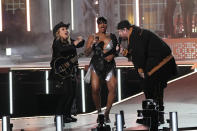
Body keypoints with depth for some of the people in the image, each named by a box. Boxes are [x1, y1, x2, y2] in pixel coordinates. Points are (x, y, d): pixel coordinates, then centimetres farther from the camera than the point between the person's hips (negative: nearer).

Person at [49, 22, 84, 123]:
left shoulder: (69, 41, 13)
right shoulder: (57, 42, -8)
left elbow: (80, 45, 19)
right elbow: (62, 50, -28)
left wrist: (80, 41, -3)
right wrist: (74, 44, -31)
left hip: (70, 72, 8)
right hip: (60, 72, -8)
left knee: (72, 94, 7)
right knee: (65, 94, -13)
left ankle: (67, 115, 18)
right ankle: (58, 116, -5)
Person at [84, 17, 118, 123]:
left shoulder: (112, 37, 11)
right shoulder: (92, 37, 7)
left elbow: (116, 50, 20)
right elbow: (86, 53, 4)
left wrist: (112, 55, -1)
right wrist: (92, 44, -13)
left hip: (109, 65, 1)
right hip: (96, 65, -1)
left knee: (112, 89, -15)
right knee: (95, 89, -14)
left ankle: (107, 113, -1)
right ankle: (99, 112, 6)